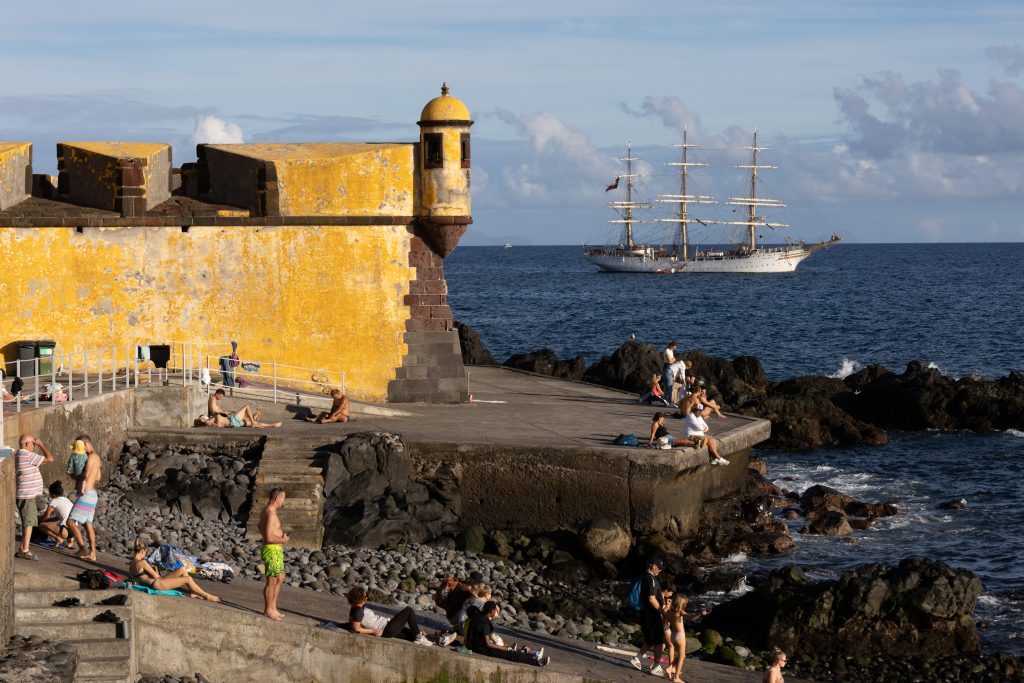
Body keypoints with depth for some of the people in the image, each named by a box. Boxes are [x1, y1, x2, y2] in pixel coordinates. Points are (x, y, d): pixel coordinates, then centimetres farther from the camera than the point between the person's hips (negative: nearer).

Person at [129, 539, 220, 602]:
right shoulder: (142, 562, -21)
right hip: (158, 584, -10)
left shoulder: (131, 565, 5)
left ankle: (193, 592, 13)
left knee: (182, 569, 10)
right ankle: (207, 596, 6)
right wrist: (155, 569, 4)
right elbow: (156, 576, -16)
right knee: (188, 579, -8)